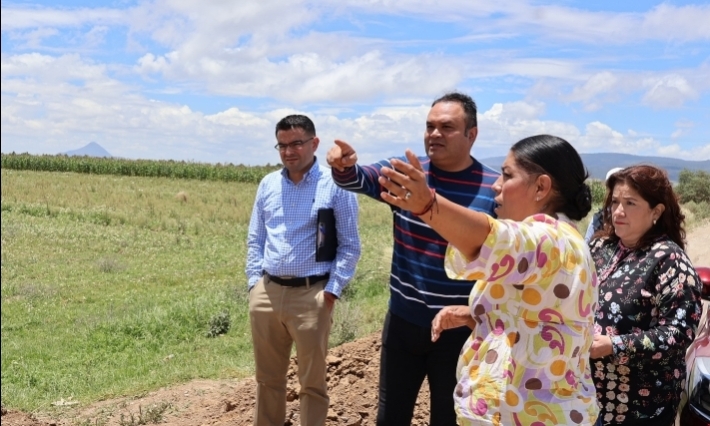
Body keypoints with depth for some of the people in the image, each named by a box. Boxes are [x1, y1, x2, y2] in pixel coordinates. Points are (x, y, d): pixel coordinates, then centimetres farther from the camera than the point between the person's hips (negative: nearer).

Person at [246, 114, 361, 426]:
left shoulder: (335, 185, -5)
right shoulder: (268, 184, 10)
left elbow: (350, 246, -4)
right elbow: (255, 239, 15)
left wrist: (332, 291, -10)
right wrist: (255, 282, 5)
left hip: (311, 295, -4)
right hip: (266, 293, 5)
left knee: (312, 382, 7)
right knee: (268, 378, 17)